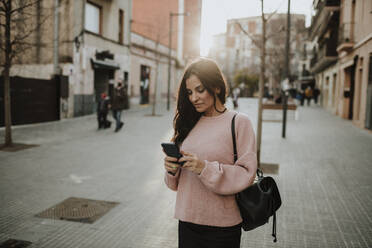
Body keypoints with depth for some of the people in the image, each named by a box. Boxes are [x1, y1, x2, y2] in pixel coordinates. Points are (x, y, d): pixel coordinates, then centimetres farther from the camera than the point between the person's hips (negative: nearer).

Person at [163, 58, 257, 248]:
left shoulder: (239, 122, -7)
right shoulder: (189, 123, 6)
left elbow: (246, 174, -13)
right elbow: (177, 182, 12)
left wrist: (205, 168, -22)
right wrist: (172, 169, -10)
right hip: (187, 220, 4)